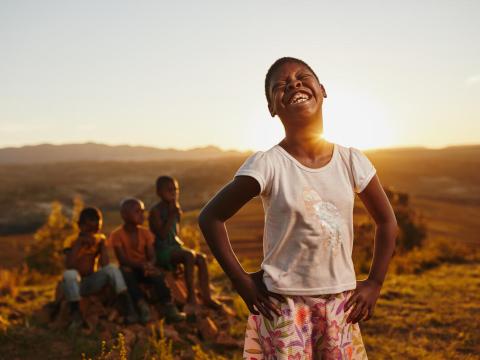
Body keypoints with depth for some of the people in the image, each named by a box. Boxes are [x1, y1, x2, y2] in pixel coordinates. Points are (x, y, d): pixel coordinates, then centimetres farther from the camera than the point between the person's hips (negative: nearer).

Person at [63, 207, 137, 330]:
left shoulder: (99, 239, 2)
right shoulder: (71, 241, -8)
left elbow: (105, 265, -10)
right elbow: (69, 266, -26)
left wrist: (102, 244, -14)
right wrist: (79, 242, -27)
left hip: (92, 282, 3)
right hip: (76, 284, -3)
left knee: (112, 269, -24)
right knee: (69, 274, -35)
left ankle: (128, 311, -32)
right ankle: (76, 315, -26)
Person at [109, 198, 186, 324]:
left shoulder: (145, 232, 1)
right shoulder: (117, 235, -10)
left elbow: (152, 257, -5)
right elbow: (122, 260, -20)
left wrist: (148, 265, -30)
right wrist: (141, 265, -36)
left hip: (144, 269, 2)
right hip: (130, 270, -2)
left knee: (157, 273, -29)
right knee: (125, 270, -36)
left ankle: (168, 307, -38)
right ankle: (142, 306, -41)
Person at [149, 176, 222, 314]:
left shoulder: (175, 208, 11)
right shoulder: (156, 211, -12)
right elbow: (162, 235, -22)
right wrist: (171, 216, -22)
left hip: (174, 247, 8)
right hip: (162, 251, -8)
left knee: (202, 258, -9)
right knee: (189, 255, -30)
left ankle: (206, 297, -7)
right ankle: (191, 297, -27)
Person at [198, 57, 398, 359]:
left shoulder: (351, 161, -2)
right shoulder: (268, 165, -13)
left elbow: (387, 222, 10)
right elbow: (210, 217, -8)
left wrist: (374, 283, 3)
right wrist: (242, 281, -10)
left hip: (341, 303, 4)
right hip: (283, 304, -3)